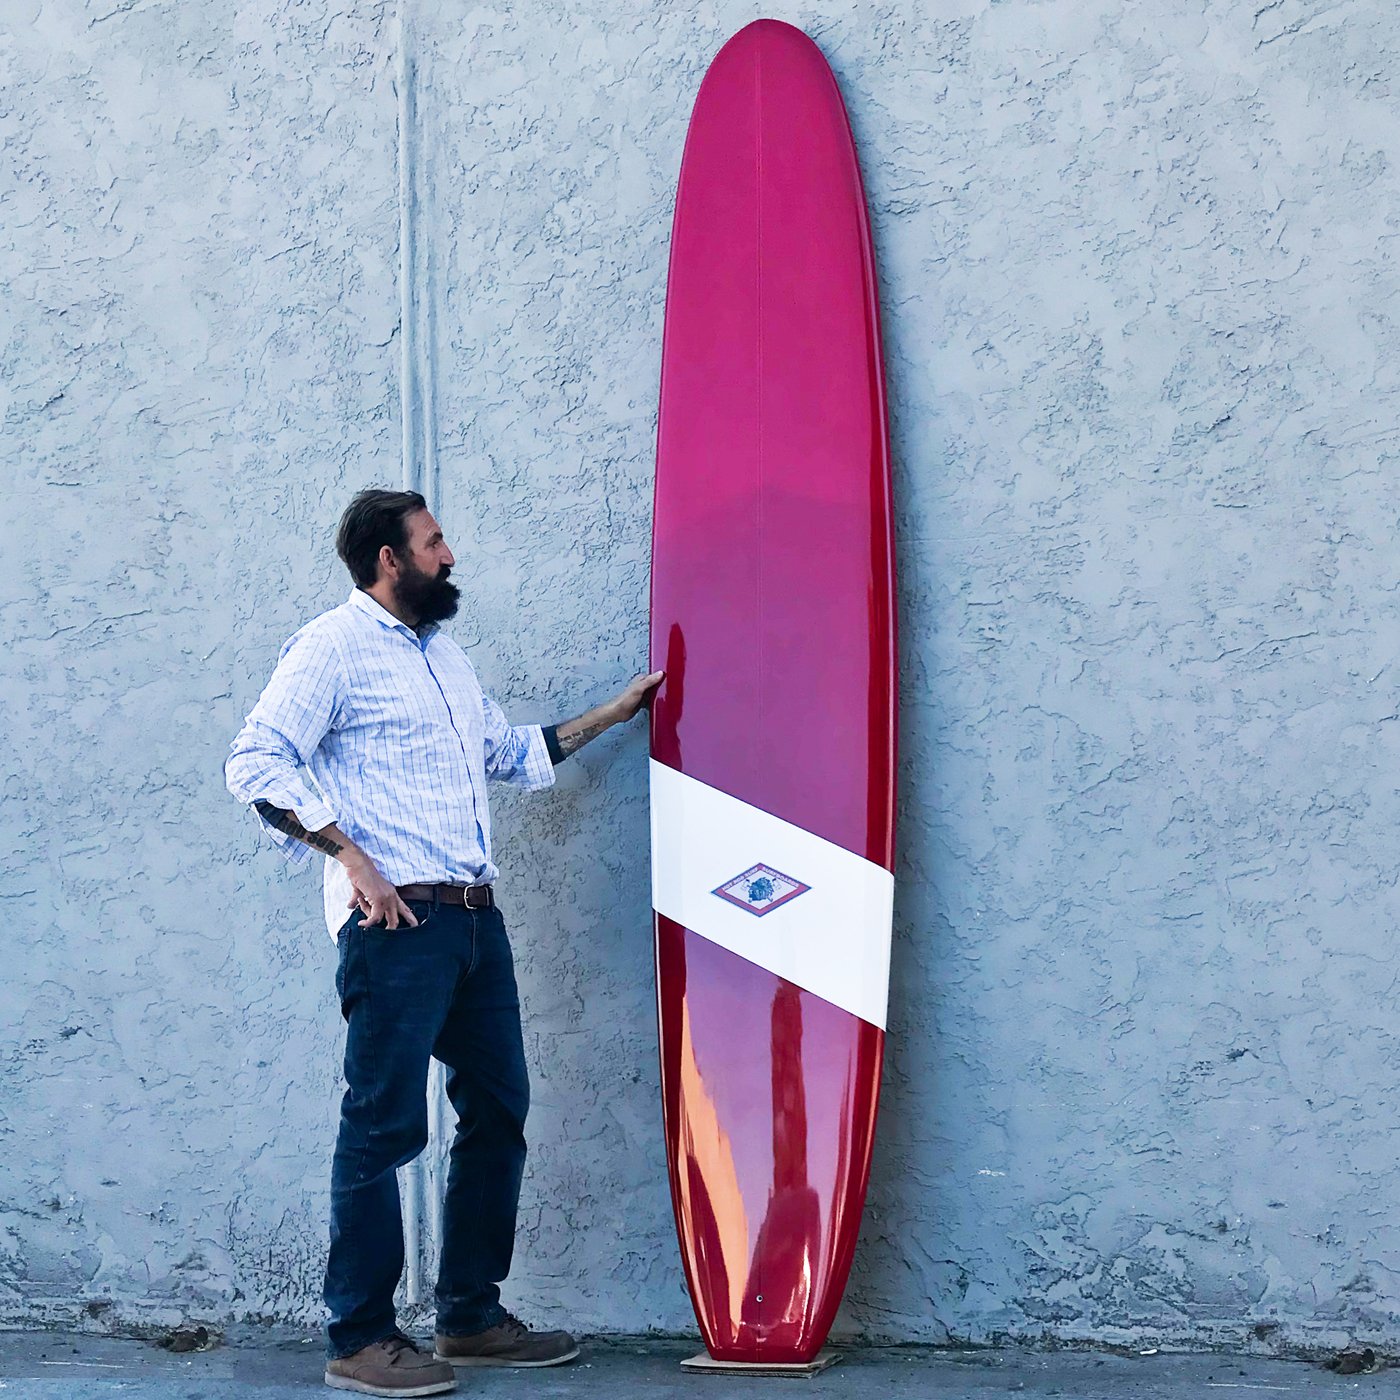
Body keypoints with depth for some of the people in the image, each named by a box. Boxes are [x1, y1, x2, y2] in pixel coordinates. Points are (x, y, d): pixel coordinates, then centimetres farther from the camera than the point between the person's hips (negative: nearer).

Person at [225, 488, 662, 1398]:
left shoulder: (444, 654, 23)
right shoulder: (333, 647, -3)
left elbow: (511, 752, 34)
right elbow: (257, 764, -12)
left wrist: (612, 714, 33)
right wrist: (351, 855, -19)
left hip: (474, 916, 9)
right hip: (397, 920, -9)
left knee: (498, 1111, 10)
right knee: (386, 1125, -7)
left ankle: (473, 1316, 21)